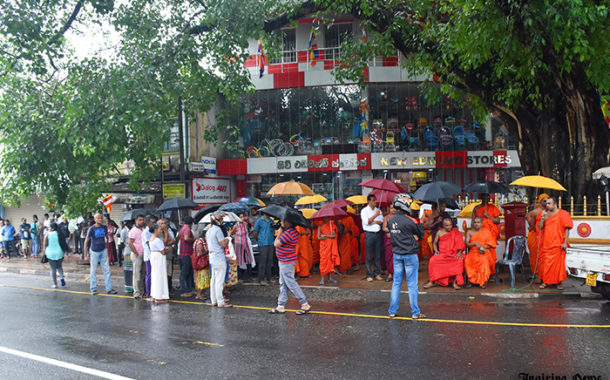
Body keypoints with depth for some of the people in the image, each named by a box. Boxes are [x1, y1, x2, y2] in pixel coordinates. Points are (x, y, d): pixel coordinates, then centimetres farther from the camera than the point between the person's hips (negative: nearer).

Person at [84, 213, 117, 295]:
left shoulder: (104, 227, 1)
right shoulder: (92, 229, -11)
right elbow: (86, 242, -7)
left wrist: (107, 249, 12)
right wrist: (86, 255, -9)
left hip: (103, 251, 4)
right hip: (94, 251, -4)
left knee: (107, 270, 2)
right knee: (93, 271, 5)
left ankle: (109, 289, 7)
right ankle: (93, 289, 17)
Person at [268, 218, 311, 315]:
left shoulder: (288, 233, -25)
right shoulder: (292, 230, 8)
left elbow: (276, 244, -17)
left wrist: (279, 234, -6)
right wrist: (280, 232, 3)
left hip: (286, 262, -11)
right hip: (284, 261, 11)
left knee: (291, 283, -5)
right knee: (283, 284, 13)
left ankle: (305, 305, 0)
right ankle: (281, 306, 19)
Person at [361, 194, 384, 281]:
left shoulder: (378, 210, 13)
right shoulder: (364, 210, -1)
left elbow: (381, 221, 3)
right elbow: (366, 221, -14)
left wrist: (373, 222, -11)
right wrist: (375, 215, -13)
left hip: (377, 234, 4)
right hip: (369, 234, -4)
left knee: (378, 255, 6)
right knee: (369, 256, -3)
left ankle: (377, 273, 14)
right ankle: (369, 275, 2)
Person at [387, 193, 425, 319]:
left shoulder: (391, 220, 2)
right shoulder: (410, 221, -16)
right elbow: (421, 234, -4)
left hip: (397, 255, 5)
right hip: (410, 255, -5)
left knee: (396, 283, 12)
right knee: (412, 284, 3)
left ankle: (392, 311, 15)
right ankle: (415, 312, 10)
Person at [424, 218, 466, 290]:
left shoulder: (456, 232, 4)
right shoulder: (439, 232, 8)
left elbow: (461, 245, 3)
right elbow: (435, 243, 17)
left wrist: (459, 252, -14)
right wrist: (436, 250, -1)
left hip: (453, 254, -1)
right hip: (442, 254, 1)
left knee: (459, 260, -34)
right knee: (432, 260, -28)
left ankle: (455, 282, -25)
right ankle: (432, 281, -13)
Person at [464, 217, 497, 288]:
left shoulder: (486, 231, 11)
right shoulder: (469, 232, 12)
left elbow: (491, 243, 5)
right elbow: (467, 244, 1)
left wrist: (484, 247, -14)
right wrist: (475, 243, -16)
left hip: (484, 253, -1)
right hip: (473, 252, 1)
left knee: (484, 260, -36)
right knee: (467, 260, -32)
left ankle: (484, 281, -25)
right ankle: (470, 280, -23)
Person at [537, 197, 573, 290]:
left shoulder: (563, 214, -1)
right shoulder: (545, 214, 12)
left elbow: (567, 229, -5)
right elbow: (540, 227, 9)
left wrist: (565, 242, -11)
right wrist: (542, 218, -6)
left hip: (557, 244, -4)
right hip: (546, 244, 4)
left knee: (558, 263, 0)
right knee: (546, 263, 4)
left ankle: (558, 282, 10)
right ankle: (545, 282, 12)